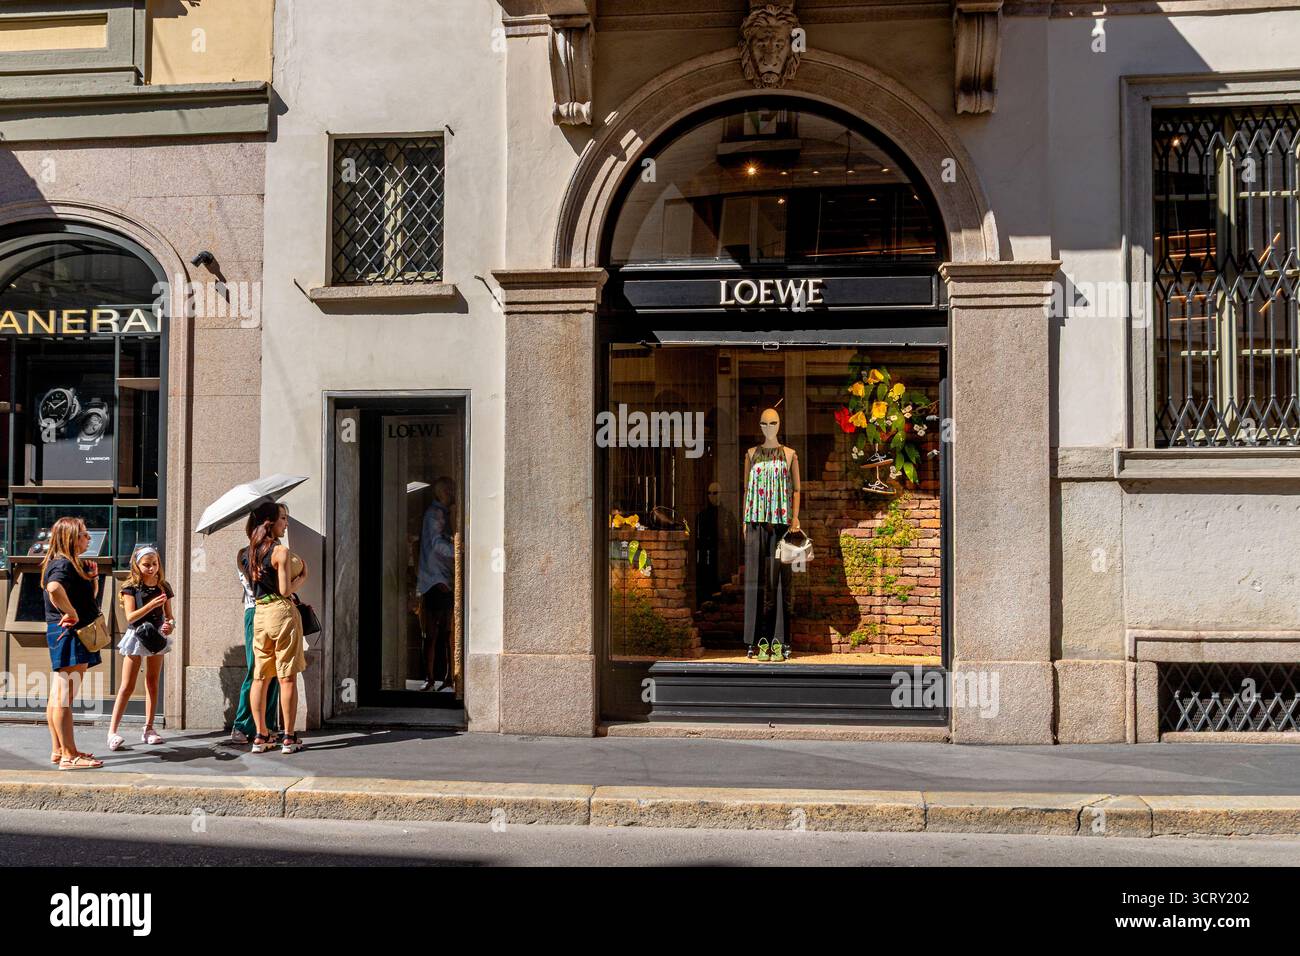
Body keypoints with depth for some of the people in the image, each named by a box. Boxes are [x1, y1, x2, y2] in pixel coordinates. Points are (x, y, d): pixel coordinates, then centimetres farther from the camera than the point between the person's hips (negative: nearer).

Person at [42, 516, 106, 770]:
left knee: (58, 697, 15)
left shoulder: (73, 564, 17)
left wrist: (92, 578, 9)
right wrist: (72, 614, -27)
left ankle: (59, 750, 22)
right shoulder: (63, 564, -15)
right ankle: (70, 756, -9)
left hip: (67, 636, 11)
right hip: (68, 635, -11)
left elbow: (87, 597, 27)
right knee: (64, 697, -9)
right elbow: (54, 588, -37)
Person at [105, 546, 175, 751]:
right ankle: (112, 731, -4)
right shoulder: (131, 587, -8)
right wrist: (152, 604, -26)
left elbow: (169, 615, 10)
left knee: (152, 683, 10)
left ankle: (148, 729, 17)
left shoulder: (163, 587, 5)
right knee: (127, 686, -6)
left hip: (156, 636, 5)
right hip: (136, 636, -4)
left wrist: (170, 624, -12)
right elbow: (130, 616, -16)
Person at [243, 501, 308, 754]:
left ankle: (260, 736, 11)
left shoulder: (249, 552, 10)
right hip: (282, 611, -7)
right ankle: (289, 737, 0)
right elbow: (285, 590, -14)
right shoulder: (281, 551, -12)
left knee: (260, 676, 10)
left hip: (259, 613, 7)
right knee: (287, 677, -2)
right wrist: (302, 577, 3)